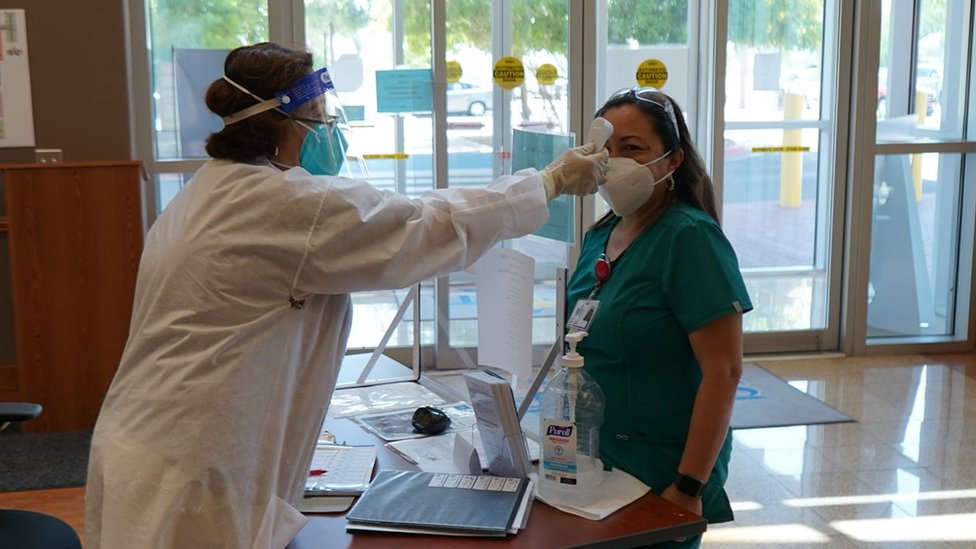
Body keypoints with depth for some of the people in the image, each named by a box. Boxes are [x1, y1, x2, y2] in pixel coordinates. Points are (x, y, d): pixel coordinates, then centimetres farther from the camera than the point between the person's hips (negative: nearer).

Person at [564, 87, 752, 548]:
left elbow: (724, 372, -20)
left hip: (658, 479, -7)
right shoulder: (599, 236, 6)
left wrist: (689, 487, -21)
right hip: (594, 466, 7)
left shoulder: (690, 238, -16)